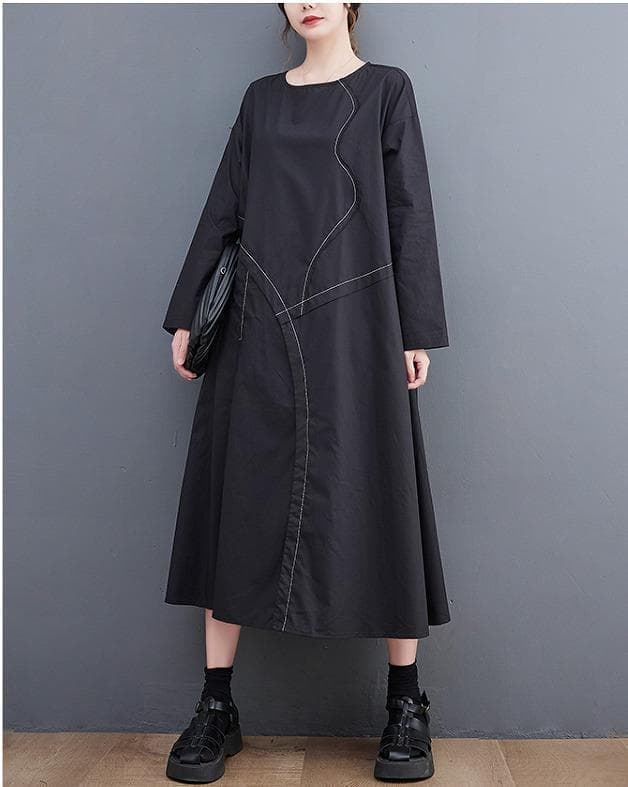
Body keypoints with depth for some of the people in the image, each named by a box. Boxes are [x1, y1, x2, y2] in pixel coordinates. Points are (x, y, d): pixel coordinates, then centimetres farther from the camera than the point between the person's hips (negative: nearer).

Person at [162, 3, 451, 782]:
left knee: (370, 502, -2)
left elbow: (411, 213, 1)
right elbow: (222, 210, 14)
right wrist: (185, 311, 9)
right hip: (260, 326, 3)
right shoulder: (262, 97, 17)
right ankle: (217, 706, 11)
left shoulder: (386, 89, 8)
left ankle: (406, 703, 12)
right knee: (239, 502, 0)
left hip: (353, 322, -3)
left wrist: (418, 331, -5)